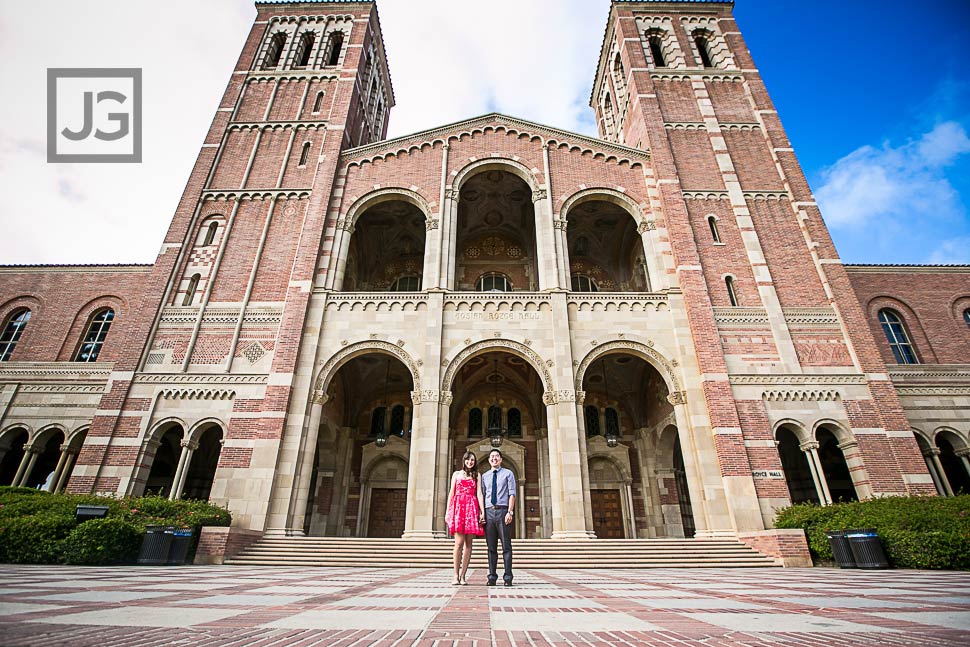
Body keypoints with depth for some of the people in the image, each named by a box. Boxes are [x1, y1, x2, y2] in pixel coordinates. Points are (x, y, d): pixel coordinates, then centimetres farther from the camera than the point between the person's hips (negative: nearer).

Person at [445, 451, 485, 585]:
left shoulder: (476, 475, 15)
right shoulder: (456, 474, 15)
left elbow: (479, 494, 6)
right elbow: (451, 493, 12)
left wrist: (483, 511, -5)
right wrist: (447, 511, 4)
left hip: (472, 508, 1)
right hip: (458, 507, -1)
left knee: (468, 543, -1)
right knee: (459, 542, -10)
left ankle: (463, 576, 5)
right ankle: (456, 575, -3)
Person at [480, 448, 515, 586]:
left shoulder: (508, 473, 7)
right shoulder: (484, 476, 15)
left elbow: (512, 493, 0)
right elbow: (481, 495, 12)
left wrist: (510, 512, -11)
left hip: (503, 511, -3)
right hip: (489, 512, 3)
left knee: (506, 545, -1)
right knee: (491, 546, 6)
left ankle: (508, 577, 3)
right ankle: (492, 577, 12)